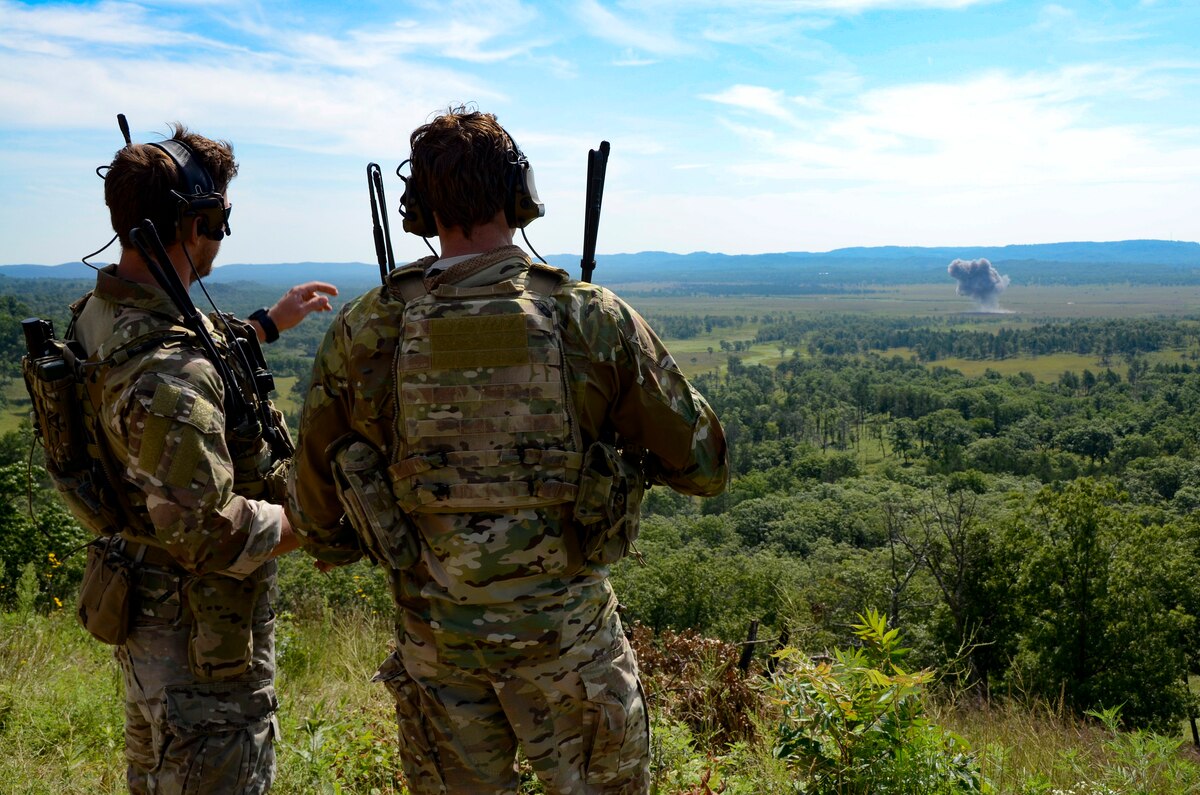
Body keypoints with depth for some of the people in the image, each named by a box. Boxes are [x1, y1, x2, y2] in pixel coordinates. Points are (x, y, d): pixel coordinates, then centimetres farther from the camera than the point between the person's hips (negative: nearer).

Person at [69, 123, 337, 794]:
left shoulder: (97, 314, 0)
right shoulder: (168, 373, -32)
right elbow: (203, 529, -31)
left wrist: (271, 322, 25)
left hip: (145, 612, 10)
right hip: (202, 633, -9)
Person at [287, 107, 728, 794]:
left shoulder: (364, 332, -7)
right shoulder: (592, 318, -13)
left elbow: (317, 519, 1)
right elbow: (704, 465, -5)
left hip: (434, 634, 2)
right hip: (565, 628, -2)